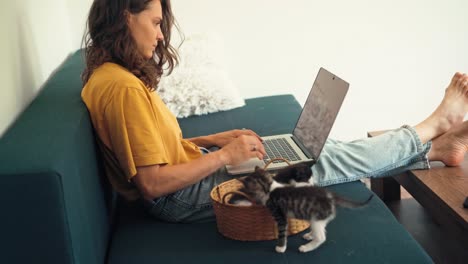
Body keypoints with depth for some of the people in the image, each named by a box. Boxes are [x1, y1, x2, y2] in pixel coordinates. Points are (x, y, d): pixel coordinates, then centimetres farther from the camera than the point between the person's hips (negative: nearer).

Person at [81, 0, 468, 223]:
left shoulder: (112, 74, 7)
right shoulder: (122, 87, -26)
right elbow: (152, 183, -26)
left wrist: (211, 141, 3)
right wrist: (222, 156, -18)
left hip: (188, 170, 9)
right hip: (180, 197, -9)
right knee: (315, 162, -4)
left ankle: (433, 149, 12)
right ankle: (430, 130, 13)